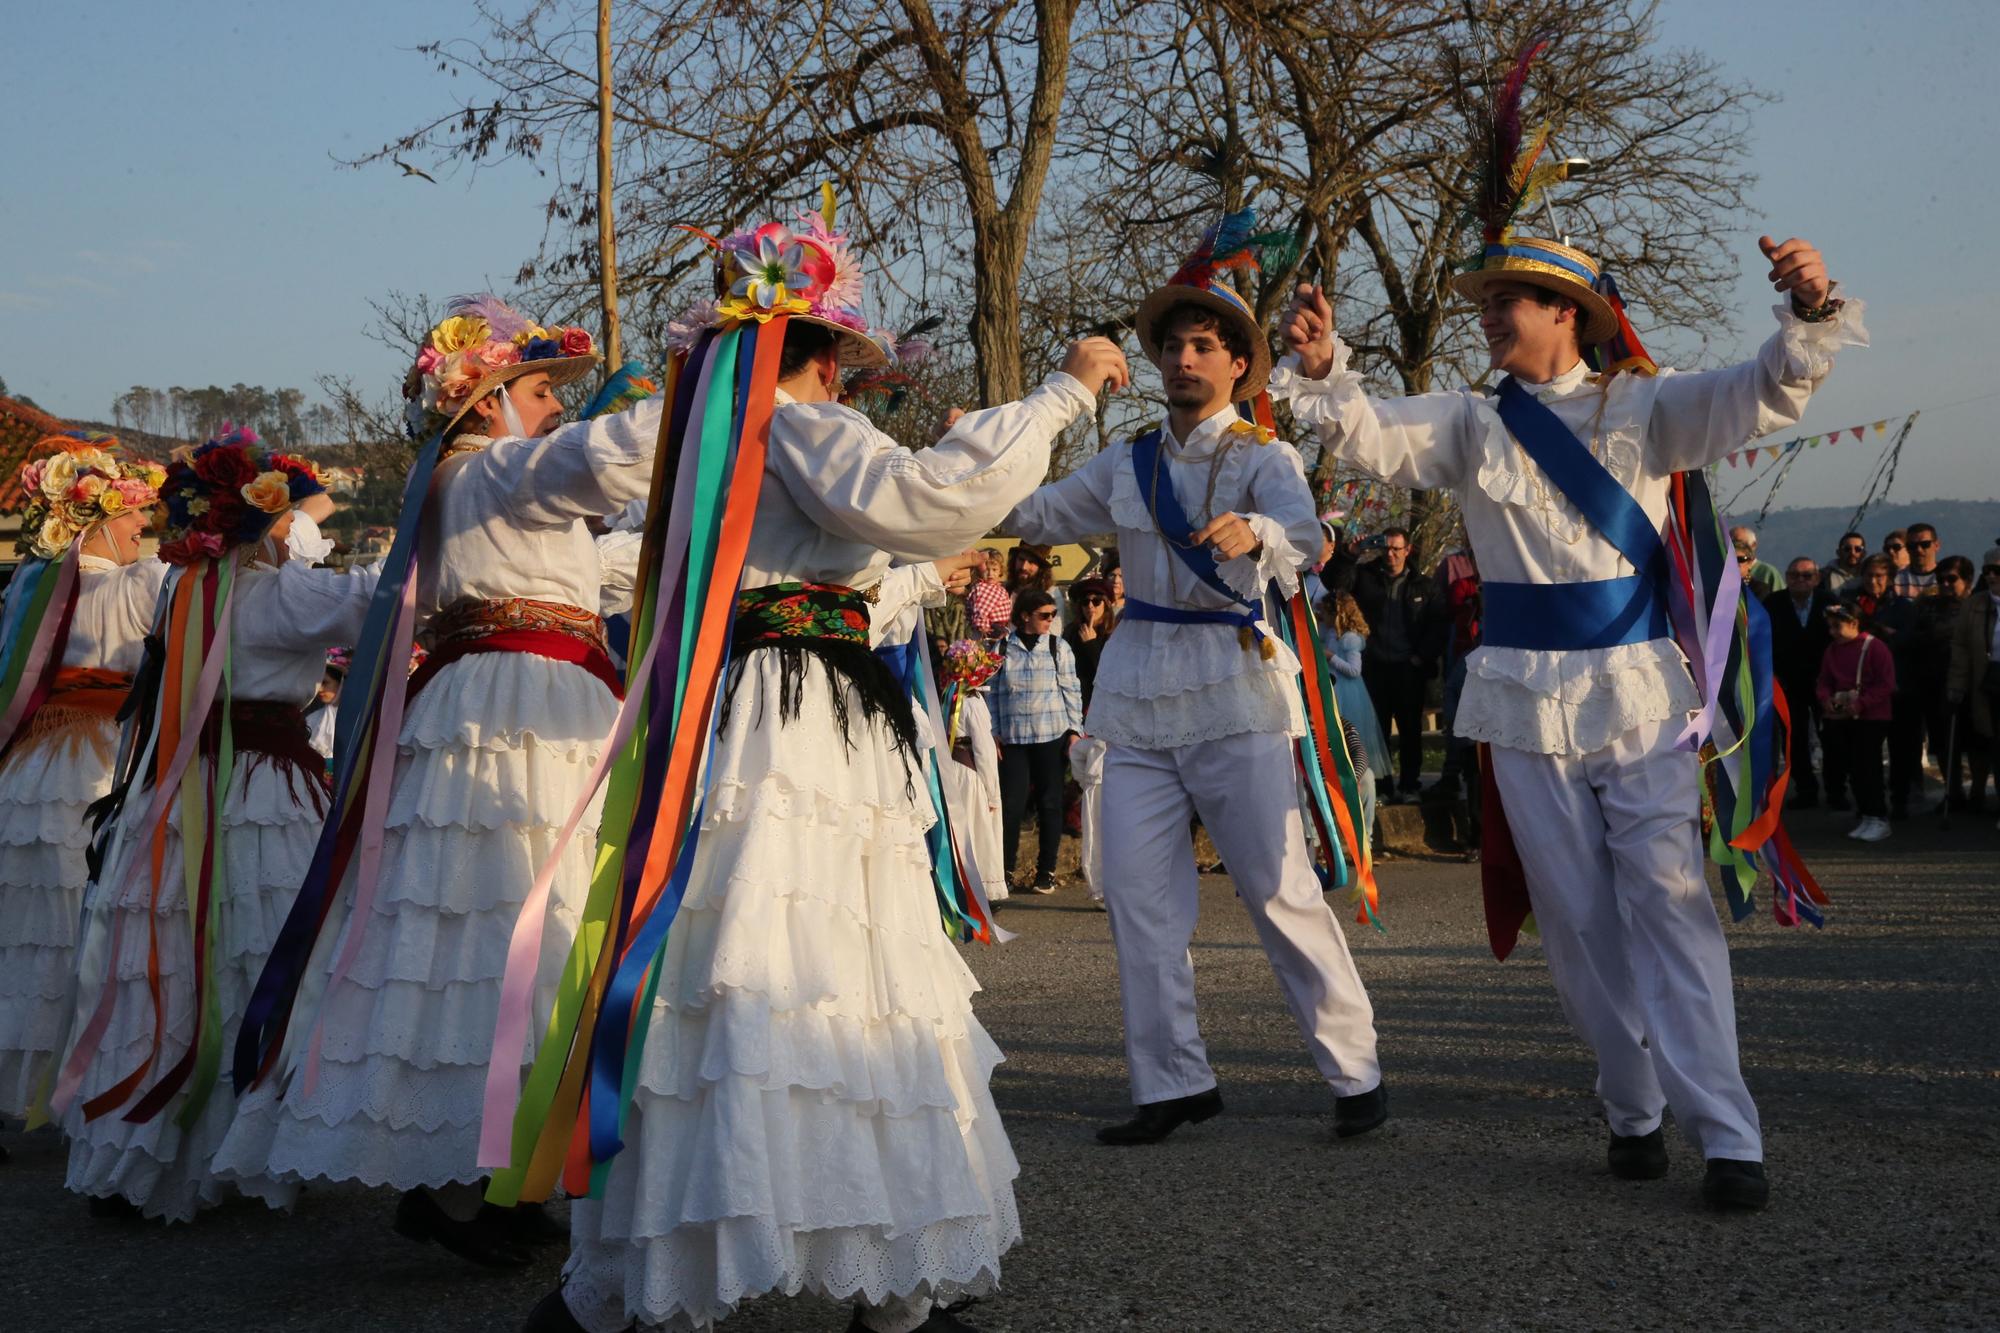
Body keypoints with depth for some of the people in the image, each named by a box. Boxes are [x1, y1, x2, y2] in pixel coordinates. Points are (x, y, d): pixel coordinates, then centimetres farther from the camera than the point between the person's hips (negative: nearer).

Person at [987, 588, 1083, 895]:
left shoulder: (1058, 646, 5)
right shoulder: (1002, 647, 3)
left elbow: (1071, 690, 6)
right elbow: (992, 692, 6)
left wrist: (1075, 730, 1)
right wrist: (993, 733, 2)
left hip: (1051, 735, 1)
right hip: (1013, 737, -1)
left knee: (1050, 803, 4)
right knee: (1011, 804, -3)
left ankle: (1046, 872, 13)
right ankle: (1005, 870, 8)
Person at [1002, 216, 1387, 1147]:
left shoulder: (1262, 458, 0)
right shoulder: (1127, 465, 14)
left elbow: (1303, 532, -21)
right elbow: (1033, 515, 17)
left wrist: (1253, 534, -43)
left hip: (1234, 687, -5)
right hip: (1138, 687, 5)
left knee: (1280, 889, -4)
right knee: (1137, 892, 2)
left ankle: (1355, 1073, 9)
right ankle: (1173, 1083, 11)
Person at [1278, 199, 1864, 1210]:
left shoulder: (1644, 409, 4)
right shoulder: (1472, 426, 9)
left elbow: (1762, 395, -6)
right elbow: (1373, 437, -4)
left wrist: (1810, 312, -25)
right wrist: (1322, 370, -23)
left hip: (1639, 691, -2)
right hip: (1527, 701, 2)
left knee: (1670, 904, -9)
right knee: (1579, 919, 7)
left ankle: (1726, 1136, -8)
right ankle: (1634, 1114, 19)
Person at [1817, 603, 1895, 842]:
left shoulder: (1875, 647, -10)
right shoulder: (1832, 650, 9)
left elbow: (1886, 684, -13)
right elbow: (1825, 681, 12)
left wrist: (1861, 703, -22)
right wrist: (1826, 699, -9)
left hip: (1871, 718, -6)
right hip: (1841, 719, 6)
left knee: (1867, 767, -9)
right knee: (1853, 768, 8)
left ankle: (1879, 820, -3)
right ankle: (1866, 817, 16)